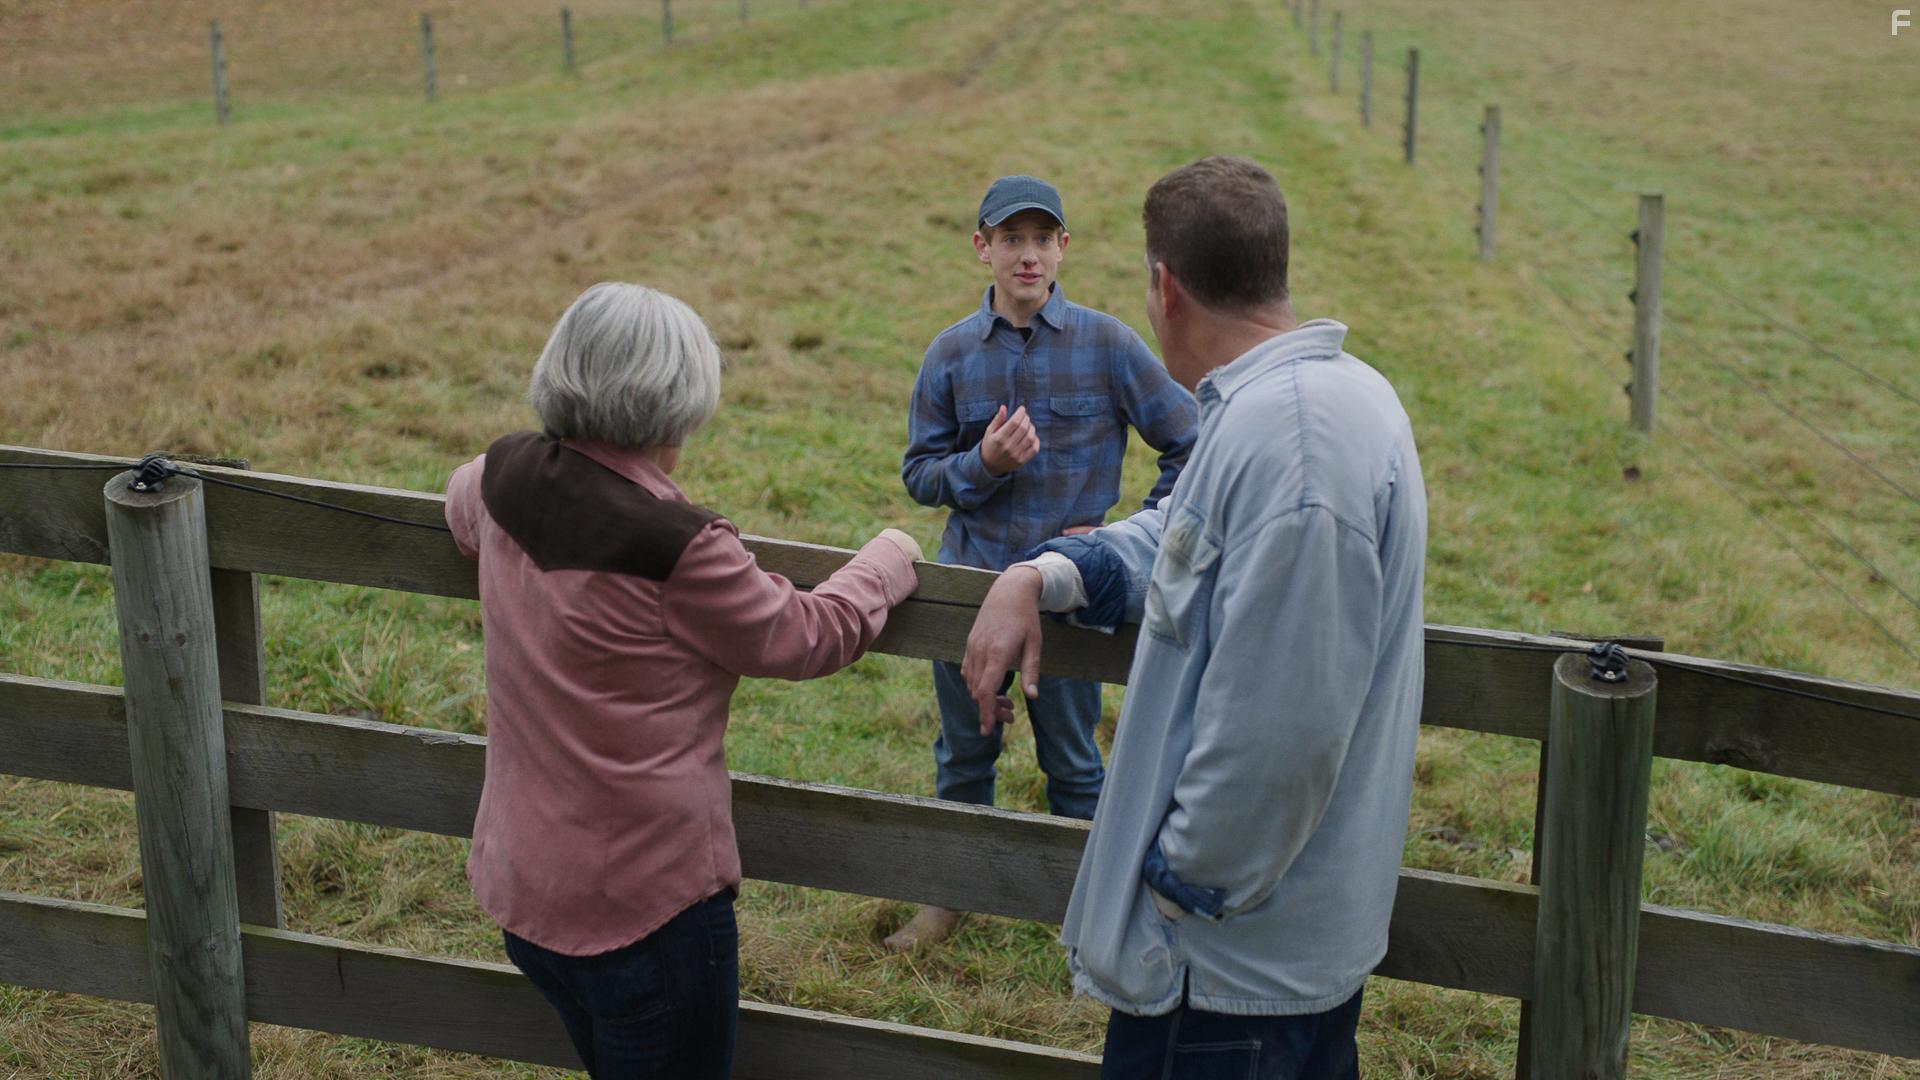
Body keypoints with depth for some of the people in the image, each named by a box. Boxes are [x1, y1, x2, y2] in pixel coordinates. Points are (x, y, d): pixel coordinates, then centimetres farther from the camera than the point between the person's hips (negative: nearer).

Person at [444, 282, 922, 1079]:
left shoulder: (505, 480, -4)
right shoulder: (677, 548, -25)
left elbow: (463, 500, 22)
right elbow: (806, 637, -10)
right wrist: (886, 562, 6)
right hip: (647, 901, -7)